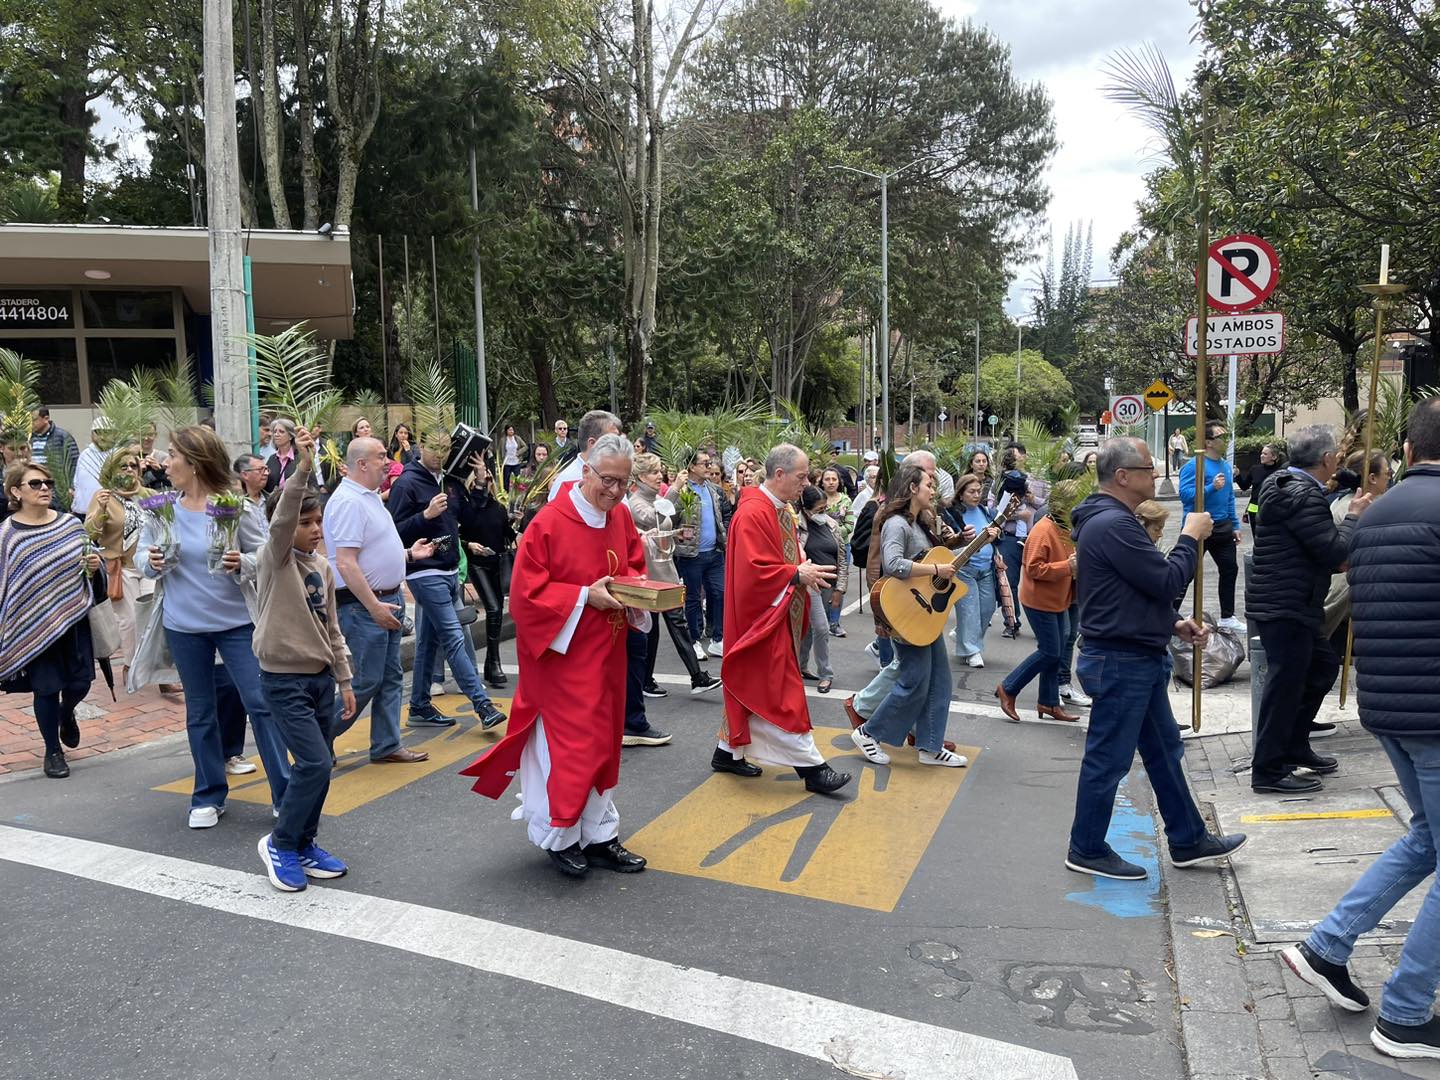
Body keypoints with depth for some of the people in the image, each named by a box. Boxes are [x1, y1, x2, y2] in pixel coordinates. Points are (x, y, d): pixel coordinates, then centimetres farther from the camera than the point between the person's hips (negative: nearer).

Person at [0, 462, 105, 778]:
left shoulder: (71, 524, 2)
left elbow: (89, 568, 14)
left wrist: (95, 566, -9)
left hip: (74, 618, 3)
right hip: (35, 625, -3)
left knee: (80, 683, 6)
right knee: (47, 687, 5)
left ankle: (67, 712, 42)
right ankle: (53, 750, 25)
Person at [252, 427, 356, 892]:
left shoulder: (323, 567, 9)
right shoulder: (275, 558, -8)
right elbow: (281, 521, -30)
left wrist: (345, 681, 14)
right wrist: (302, 467, -42)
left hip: (321, 678, 7)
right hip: (284, 679, -7)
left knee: (315, 765, 10)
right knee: (314, 764, -11)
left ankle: (304, 845, 25)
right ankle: (280, 843, 8)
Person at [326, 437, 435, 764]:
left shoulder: (370, 497, 14)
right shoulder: (348, 501, -18)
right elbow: (346, 563, -24)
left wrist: (409, 553, 15)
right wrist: (374, 606, -25)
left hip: (387, 600, 10)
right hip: (363, 605, -10)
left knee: (390, 677, 12)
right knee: (366, 680, -4)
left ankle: (387, 745, 20)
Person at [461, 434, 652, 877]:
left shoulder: (620, 518, 3)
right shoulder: (549, 522, -17)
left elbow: (634, 564, 17)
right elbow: (526, 593, -17)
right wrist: (584, 596, -22)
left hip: (607, 656, 7)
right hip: (562, 657, -7)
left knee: (603, 743, 14)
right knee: (569, 745, -2)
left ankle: (599, 835, 26)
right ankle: (559, 837, 19)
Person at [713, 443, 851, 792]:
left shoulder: (783, 509, 11)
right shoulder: (753, 513, -20)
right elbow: (754, 570, -25)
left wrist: (805, 572, 3)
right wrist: (798, 574, -19)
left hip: (780, 614, 10)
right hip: (763, 616, -10)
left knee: (752, 686, 17)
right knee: (780, 692, -4)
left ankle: (729, 751, 28)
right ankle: (811, 766, 1)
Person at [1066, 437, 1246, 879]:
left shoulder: (1111, 520, 14)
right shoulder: (1113, 525, -22)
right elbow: (1167, 581, -21)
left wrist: (1172, 624, 13)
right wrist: (1191, 538, -7)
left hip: (1139, 659, 11)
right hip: (1120, 663, -11)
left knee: (1164, 751, 19)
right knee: (1108, 758, 1)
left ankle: (1188, 841, 31)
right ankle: (1087, 850, 15)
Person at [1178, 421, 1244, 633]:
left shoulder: (1226, 466, 10)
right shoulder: (1193, 465, -14)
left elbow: (1230, 498, 17)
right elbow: (1185, 494, -23)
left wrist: (1235, 526, 16)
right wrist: (1211, 488, -30)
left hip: (1222, 527, 7)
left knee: (1229, 569, 10)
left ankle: (1227, 617, 22)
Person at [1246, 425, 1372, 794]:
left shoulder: (1286, 484, 12)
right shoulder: (1303, 495, -20)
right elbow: (1334, 552, -21)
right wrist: (1354, 515, -7)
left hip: (1290, 605, 11)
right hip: (1285, 608, -11)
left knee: (1323, 666, 22)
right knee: (1286, 684, -3)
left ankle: (1294, 747, 31)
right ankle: (1268, 771, 7)